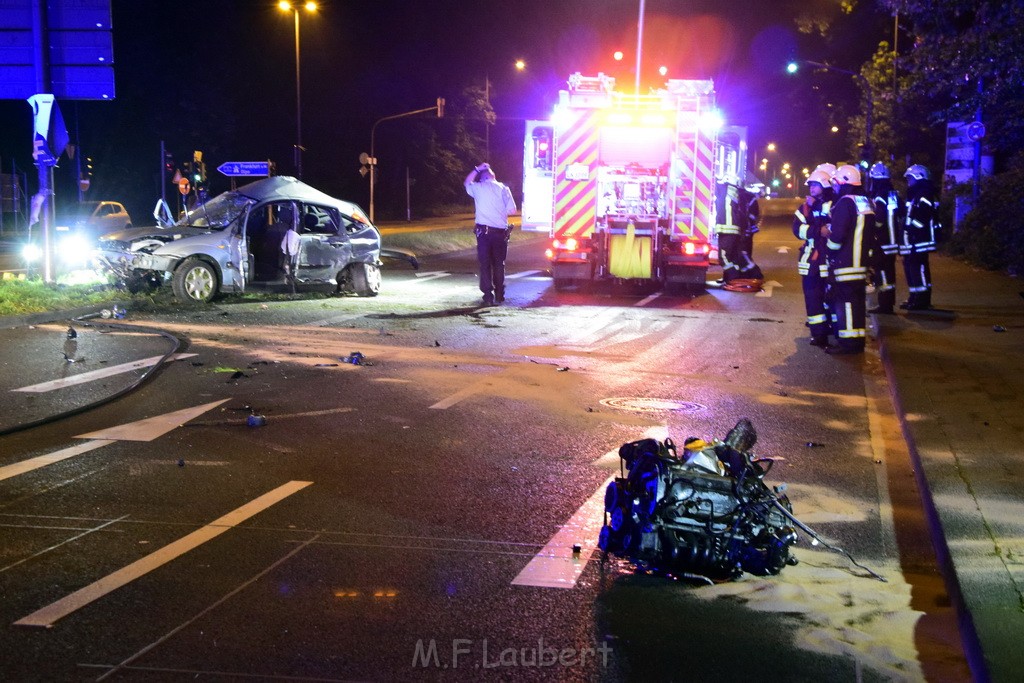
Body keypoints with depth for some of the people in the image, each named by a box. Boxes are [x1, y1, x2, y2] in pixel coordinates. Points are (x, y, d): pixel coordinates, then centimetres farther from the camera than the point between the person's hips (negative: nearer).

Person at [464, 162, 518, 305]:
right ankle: (499, 295, 18)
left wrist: (477, 169, 32)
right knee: (499, 264, 13)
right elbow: (512, 210, -1)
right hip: (501, 232, 1)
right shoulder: (503, 188, 1)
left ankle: (488, 296, -4)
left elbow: (467, 183, 26)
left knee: (485, 264, 2)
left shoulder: (477, 188, 2)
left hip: (484, 231, -1)